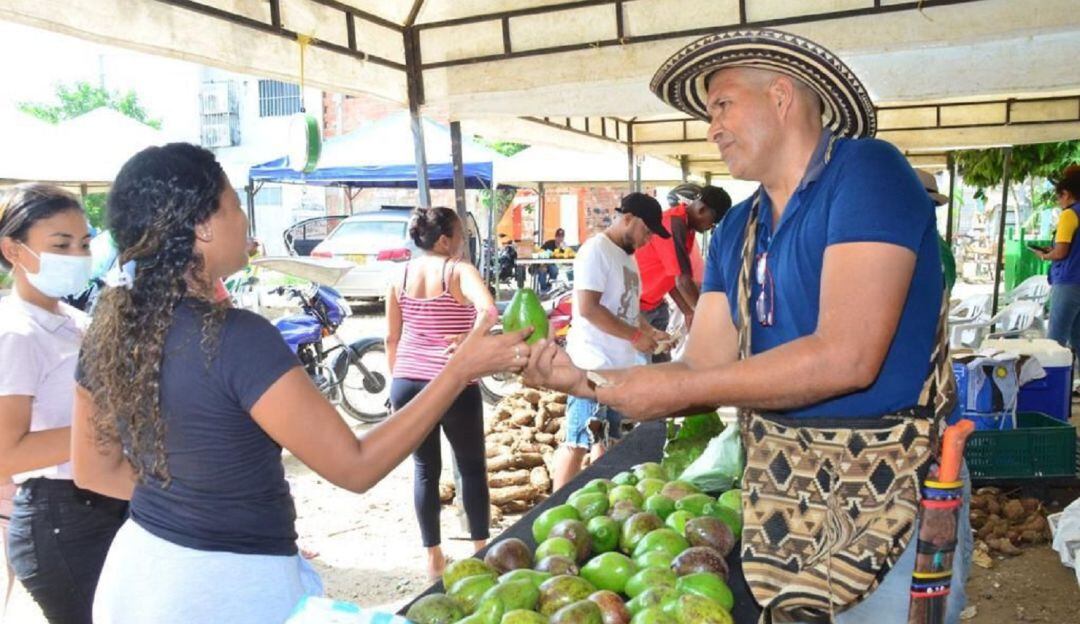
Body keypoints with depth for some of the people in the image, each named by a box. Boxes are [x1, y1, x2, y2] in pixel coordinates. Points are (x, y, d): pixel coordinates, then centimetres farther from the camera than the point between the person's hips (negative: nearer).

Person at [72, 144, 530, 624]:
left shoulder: (109, 331, -4)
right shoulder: (237, 338, -27)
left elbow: (93, 469, 8)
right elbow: (356, 466, -23)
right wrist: (460, 370, -21)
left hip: (140, 567, 7)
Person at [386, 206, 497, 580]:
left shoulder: (400, 276, 7)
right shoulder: (459, 271, -7)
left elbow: (391, 339, 13)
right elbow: (489, 310, -29)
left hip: (407, 384, 5)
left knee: (425, 469, 15)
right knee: (472, 468, 13)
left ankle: (433, 558, 21)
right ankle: (481, 551, 22)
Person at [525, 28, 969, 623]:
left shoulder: (866, 172, -15)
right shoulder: (735, 230, 7)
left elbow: (846, 358, -26)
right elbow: (705, 368, 2)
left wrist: (680, 389, -21)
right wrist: (583, 379, -11)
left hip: (886, 493, -6)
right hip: (780, 486, 6)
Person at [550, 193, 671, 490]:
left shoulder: (626, 256, 16)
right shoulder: (596, 250, -12)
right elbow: (588, 308, -21)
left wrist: (651, 332, 7)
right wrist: (636, 336, -17)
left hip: (620, 365, 9)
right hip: (593, 365, -9)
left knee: (606, 440, 16)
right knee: (578, 442, -5)